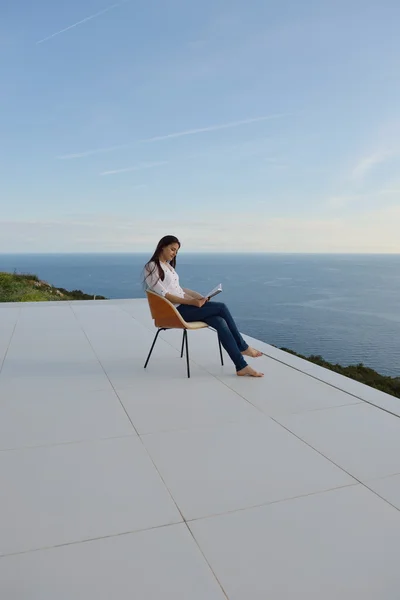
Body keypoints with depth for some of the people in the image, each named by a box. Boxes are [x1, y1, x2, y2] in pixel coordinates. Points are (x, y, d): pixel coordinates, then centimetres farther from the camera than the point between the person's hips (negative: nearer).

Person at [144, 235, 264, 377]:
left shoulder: (168, 266, 20)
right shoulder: (152, 267, -7)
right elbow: (164, 295, -16)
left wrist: (198, 297, 1)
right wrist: (192, 302, -23)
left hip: (184, 305, 8)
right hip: (174, 311, -8)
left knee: (220, 323, -16)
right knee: (221, 307, -16)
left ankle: (241, 366, -13)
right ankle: (242, 347, -2)